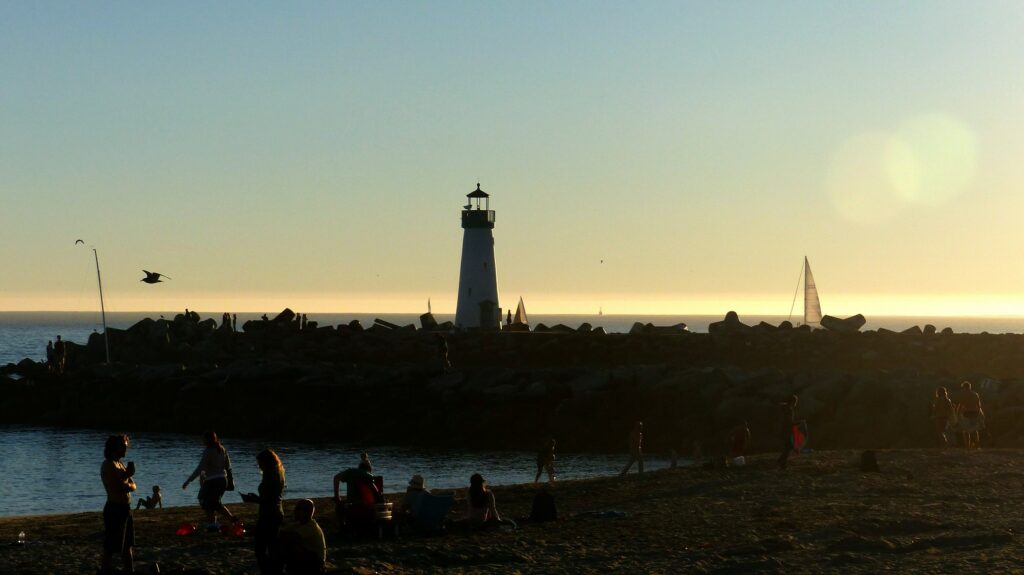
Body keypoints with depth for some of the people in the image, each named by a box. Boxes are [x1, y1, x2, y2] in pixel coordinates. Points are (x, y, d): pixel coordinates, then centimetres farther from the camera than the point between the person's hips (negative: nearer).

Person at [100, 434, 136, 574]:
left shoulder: (121, 465, 16)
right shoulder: (108, 465, -13)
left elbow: (133, 486, 10)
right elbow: (121, 486, -21)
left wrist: (126, 484, -12)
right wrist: (128, 475, -1)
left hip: (126, 509, 10)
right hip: (115, 509, -10)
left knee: (127, 546, 18)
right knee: (110, 548, -6)